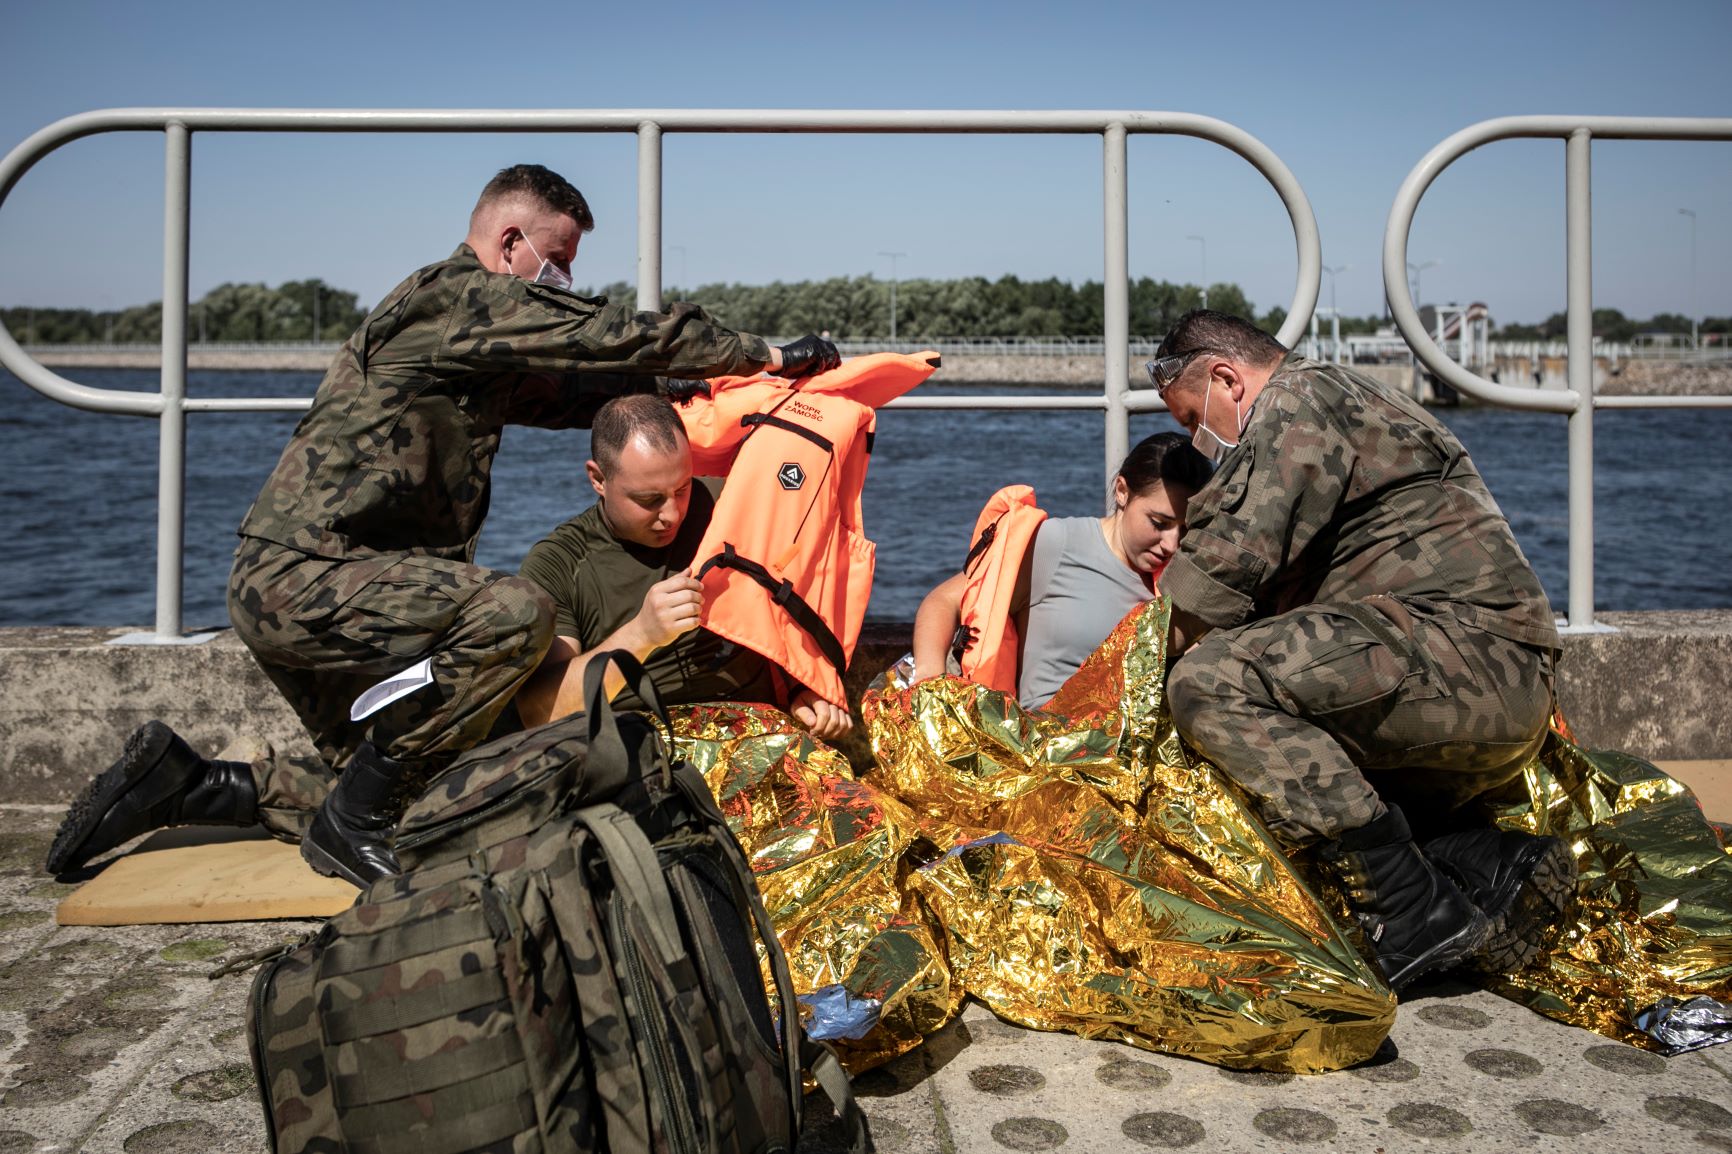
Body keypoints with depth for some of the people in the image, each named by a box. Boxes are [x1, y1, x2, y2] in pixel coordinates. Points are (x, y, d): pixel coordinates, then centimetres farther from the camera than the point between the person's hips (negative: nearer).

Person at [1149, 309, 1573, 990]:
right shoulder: (1353, 404, 30)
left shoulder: (1301, 396, -2)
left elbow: (1238, 555, -13)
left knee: (1215, 680, -24)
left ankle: (1414, 911, -21)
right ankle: (1491, 864, 1)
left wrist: (1163, 651, 0)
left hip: (1466, 643, -11)